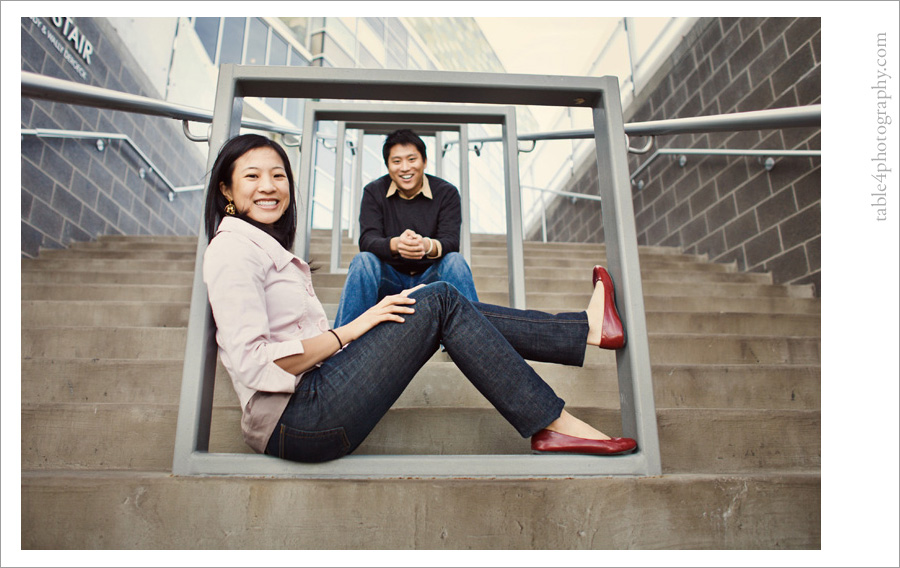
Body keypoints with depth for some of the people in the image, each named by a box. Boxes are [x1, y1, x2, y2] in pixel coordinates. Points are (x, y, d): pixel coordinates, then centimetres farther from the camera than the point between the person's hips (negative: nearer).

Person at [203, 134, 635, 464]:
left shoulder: (266, 245, 21)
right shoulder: (233, 248, -10)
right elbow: (253, 365, -19)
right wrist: (351, 330, -14)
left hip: (307, 407, 9)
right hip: (295, 420, -9)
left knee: (448, 306, 2)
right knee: (439, 301, -14)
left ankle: (590, 327, 6)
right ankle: (554, 426, -9)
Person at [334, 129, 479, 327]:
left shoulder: (446, 192, -4)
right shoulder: (373, 192, -1)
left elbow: (451, 241, -16)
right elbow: (367, 240, -15)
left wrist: (428, 245, -42)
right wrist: (395, 244, -40)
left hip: (431, 278, 0)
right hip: (389, 279, 1)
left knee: (455, 260, -29)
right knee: (362, 260, -28)